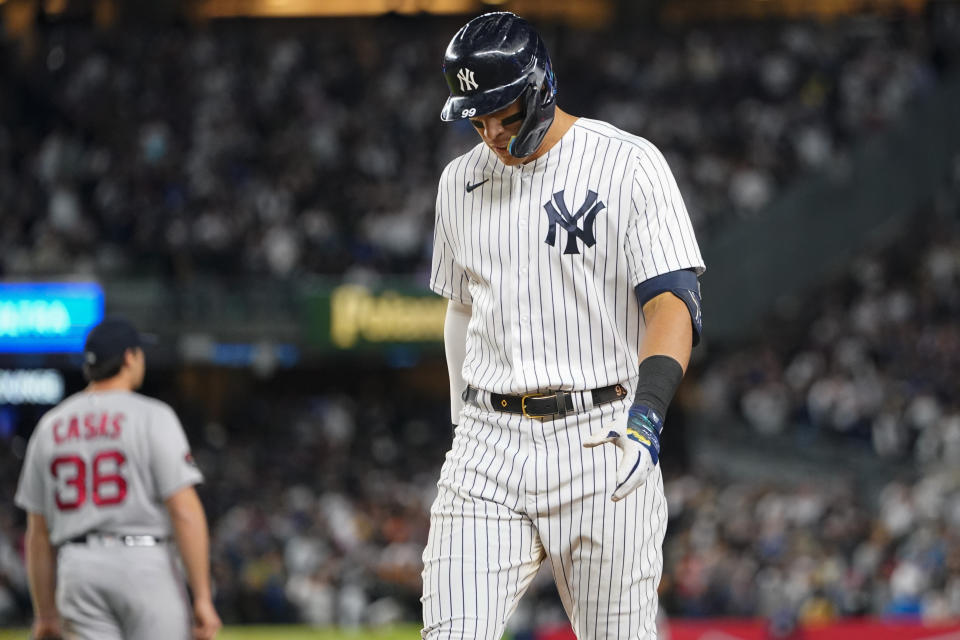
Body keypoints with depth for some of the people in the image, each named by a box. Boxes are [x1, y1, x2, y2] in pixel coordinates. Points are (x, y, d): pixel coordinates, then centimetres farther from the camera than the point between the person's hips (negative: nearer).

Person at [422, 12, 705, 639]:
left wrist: (647, 413, -26)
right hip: (490, 446, 4)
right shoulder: (461, 182, 13)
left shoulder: (628, 165, -5)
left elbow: (673, 302, -12)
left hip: (600, 441, -4)